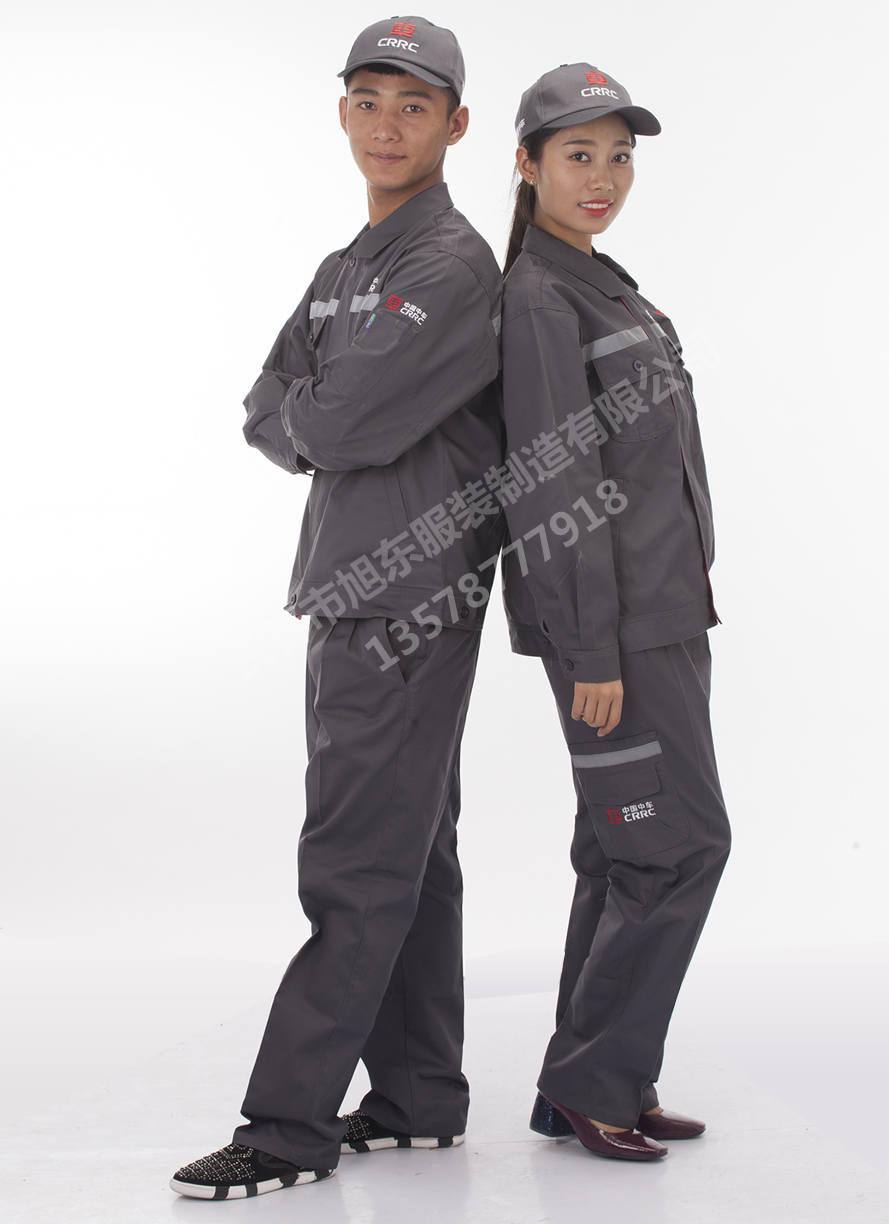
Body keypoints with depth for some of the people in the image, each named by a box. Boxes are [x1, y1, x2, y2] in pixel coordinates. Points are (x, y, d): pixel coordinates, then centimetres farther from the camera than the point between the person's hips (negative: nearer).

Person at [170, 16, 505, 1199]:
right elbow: (268, 412, 12)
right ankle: (420, 1098, 21)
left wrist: (304, 417, 2)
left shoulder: (453, 267, -11)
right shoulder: (345, 270, 19)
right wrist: (324, 428, -6)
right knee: (408, 855, 12)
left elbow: (335, 427, -18)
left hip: (410, 601, -9)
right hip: (347, 593, 9)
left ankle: (289, 1124, -1)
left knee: (356, 868, -6)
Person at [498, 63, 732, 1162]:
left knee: (627, 853, 10)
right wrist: (590, 651, -21)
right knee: (681, 843, -7)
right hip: (609, 621, -9)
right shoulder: (538, 302, -12)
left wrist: (656, 625, 19)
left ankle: (587, 1090, 18)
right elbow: (551, 492, -18)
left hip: (657, 607, 9)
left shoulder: (601, 288, 18)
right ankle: (592, 1083, 5)